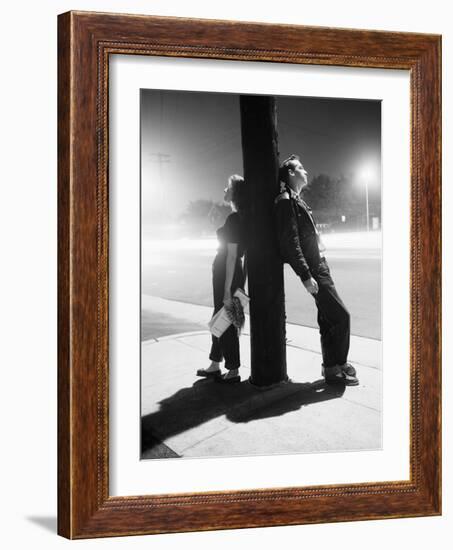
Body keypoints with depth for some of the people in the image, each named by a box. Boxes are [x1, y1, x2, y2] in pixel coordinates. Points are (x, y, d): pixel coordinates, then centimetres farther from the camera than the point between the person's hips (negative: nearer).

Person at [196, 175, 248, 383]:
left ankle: (233, 371, 9)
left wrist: (227, 290, -23)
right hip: (225, 271, 10)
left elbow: (232, 256, -22)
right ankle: (215, 366, 29)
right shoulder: (242, 218, 9)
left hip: (228, 273, -10)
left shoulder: (233, 219, -19)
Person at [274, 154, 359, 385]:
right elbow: (291, 243, -20)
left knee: (327, 318, 14)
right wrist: (306, 276, -22)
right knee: (341, 316, -8)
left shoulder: (296, 200, 18)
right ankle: (336, 367, 3)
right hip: (313, 269, -10)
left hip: (319, 265, 10)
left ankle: (331, 365, 24)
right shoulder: (287, 202, -14)